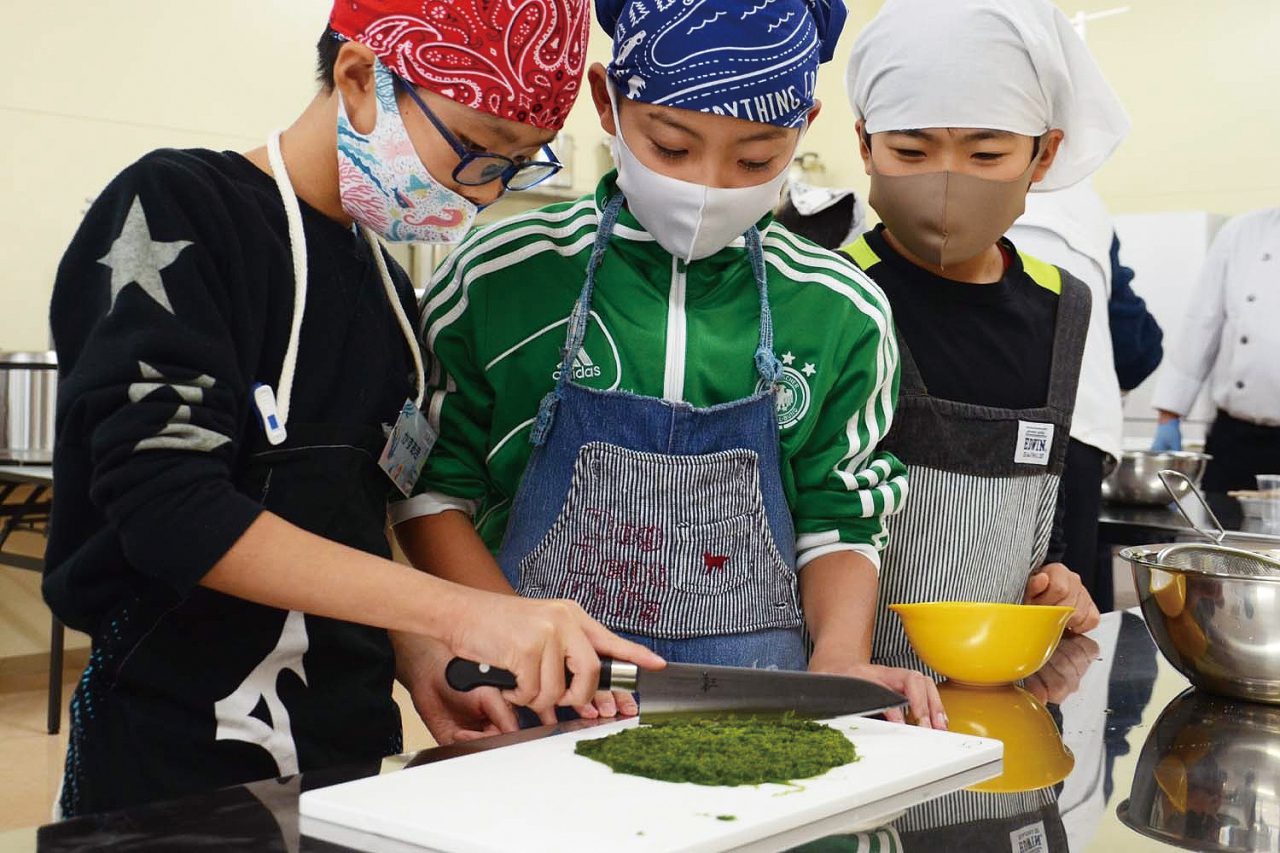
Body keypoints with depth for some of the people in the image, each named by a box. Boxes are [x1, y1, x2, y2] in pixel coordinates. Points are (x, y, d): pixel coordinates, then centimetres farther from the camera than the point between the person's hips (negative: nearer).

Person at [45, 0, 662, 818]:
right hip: (175, 755, -7)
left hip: (349, 744, 7)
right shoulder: (175, 213, -12)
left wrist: (430, 666, -4)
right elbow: (166, 508, -23)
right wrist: (458, 611, -27)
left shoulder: (388, 285, 9)